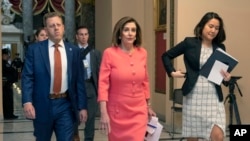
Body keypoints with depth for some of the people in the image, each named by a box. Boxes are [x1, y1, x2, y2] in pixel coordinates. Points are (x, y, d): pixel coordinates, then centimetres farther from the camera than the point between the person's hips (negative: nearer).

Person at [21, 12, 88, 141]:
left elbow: (79, 80, 4)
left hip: (66, 105, 1)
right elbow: (27, 77, -5)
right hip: (42, 105, 0)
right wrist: (27, 101, -18)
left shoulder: (74, 50, 5)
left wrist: (82, 106, 0)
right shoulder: (34, 49, 0)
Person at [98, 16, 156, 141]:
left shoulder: (142, 53, 2)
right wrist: (103, 113, -18)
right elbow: (103, 84, -12)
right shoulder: (109, 53, -10)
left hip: (139, 112, 3)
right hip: (117, 112, -2)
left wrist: (148, 106, 17)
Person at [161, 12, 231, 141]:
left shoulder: (220, 48, 5)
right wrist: (172, 72, -3)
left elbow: (224, 71, 13)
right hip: (193, 96, -1)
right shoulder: (189, 43, -1)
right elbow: (166, 56, 8)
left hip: (213, 97, 1)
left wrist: (226, 78, -8)